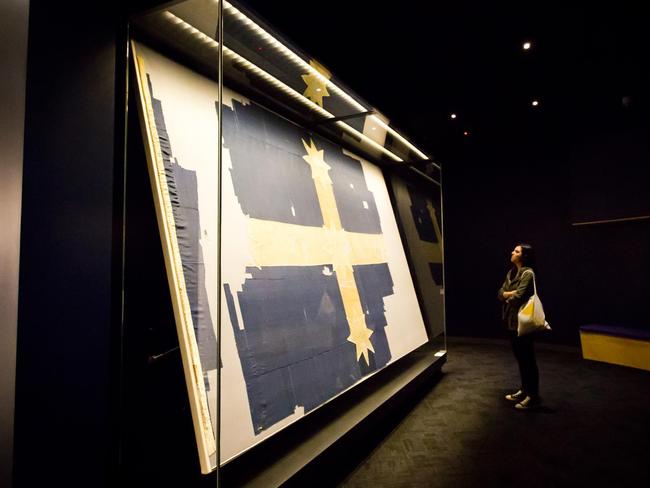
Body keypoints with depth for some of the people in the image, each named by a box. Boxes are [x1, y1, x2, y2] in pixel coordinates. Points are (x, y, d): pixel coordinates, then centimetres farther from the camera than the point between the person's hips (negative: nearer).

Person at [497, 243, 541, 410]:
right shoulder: (511, 272, 12)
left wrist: (507, 297, -3)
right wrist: (511, 293, -10)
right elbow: (500, 293, 8)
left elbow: (518, 298, -22)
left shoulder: (527, 273, -15)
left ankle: (533, 395, 10)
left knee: (528, 359, 0)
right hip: (511, 320, 9)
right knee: (520, 358, 17)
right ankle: (524, 390, 29)